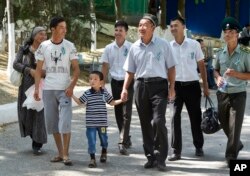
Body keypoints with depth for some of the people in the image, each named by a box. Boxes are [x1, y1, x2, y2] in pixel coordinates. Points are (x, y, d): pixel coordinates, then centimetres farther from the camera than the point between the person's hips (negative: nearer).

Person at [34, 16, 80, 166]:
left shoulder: (69, 46, -1)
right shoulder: (44, 46, 3)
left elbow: (76, 68, -3)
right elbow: (39, 69, 6)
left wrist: (72, 86, -17)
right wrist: (36, 88, -2)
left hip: (64, 90, -2)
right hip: (48, 90, 3)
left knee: (65, 123, -11)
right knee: (52, 123, 8)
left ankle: (66, 155, -6)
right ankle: (60, 153, 19)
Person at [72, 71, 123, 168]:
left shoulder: (104, 93, 1)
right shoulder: (87, 93, -4)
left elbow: (112, 102, 12)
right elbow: (79, 102, 3)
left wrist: (121, 100, 2)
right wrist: (72, 95, -8)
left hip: (102, 122, 2)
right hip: (91, 123, -1)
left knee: (103, 138, 15)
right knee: (91, 141, -3)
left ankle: (104, 153, 42)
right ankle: (92, 159, 4)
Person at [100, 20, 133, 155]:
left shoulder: (131, 48, -4)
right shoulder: (109, 48, 6)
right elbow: (105, 67, 11)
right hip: (115, 82, 4)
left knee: (126, 113, -10)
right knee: (118, 112, 11)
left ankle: (123, 143, -15)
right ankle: (126, 139, 26)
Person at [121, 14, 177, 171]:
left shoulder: (163, 45, 2)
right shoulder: (135, 47, 10)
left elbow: (171, 67, 4)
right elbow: (130, 71, 14)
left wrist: (172, 87, -6)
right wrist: (125, 89, 3)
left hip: (159, 85, -4)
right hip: (141, 86, 4)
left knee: (158, 121, -15)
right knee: (145, 124, 7)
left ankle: (160, 158, -6)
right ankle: (151, 157, 16)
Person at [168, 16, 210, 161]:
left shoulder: (194, 44, 0)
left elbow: (201, 65, 6)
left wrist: (205, 86, 5)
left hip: (192, 85, 0)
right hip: (176, 85, 0)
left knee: (196, 116, 10)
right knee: (175, 117, -4)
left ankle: (199, 146, 26)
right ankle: (176, 150, 1)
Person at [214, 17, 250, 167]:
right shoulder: (220, 53, 5)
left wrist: (236, 74, -21)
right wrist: (218, 78, -3)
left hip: (238, 94, -5)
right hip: (222, 93, 5)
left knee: (235, 126, -7)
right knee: (224, 124, 15)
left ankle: (231, 157, 2)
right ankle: (237, 144, 41)